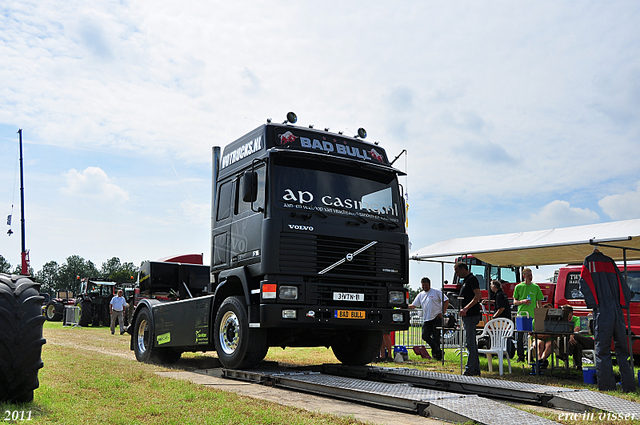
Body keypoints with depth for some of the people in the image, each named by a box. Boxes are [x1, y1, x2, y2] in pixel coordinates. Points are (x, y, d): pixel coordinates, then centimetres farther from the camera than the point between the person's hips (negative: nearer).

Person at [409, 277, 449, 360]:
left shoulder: (436, 292, 0)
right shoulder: (420, 295, 14)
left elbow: (446, 301, -1)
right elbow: (413, 305, 12)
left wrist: (443, 312, -9)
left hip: (436, 318, -5)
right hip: (426, 319, 5)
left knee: (436, 337, -3)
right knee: (425, 336, -4)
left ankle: (436, 352, 9)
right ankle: (438, 351, 4)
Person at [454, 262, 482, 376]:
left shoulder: (472, 279, -11)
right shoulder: (466, 280, 19)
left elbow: (478, 296, -21)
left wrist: (466, 308, -26)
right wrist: (463, 311, 20)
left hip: (471, 315, -10)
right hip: (467, 316, 10)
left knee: (470, 343, -8)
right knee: (472, 343, 12)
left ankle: (470, 370, -6)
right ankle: (476, 369, 18)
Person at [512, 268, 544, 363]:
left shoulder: (536, 287, 10)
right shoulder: (519, 287, 7)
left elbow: (539, 302, 13)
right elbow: (514, 302, 9)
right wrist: (522, 301, -11)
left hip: (532, 315, 1)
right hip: (521, 314, -1)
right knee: (520, 337, -1)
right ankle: (521, 356, 6)